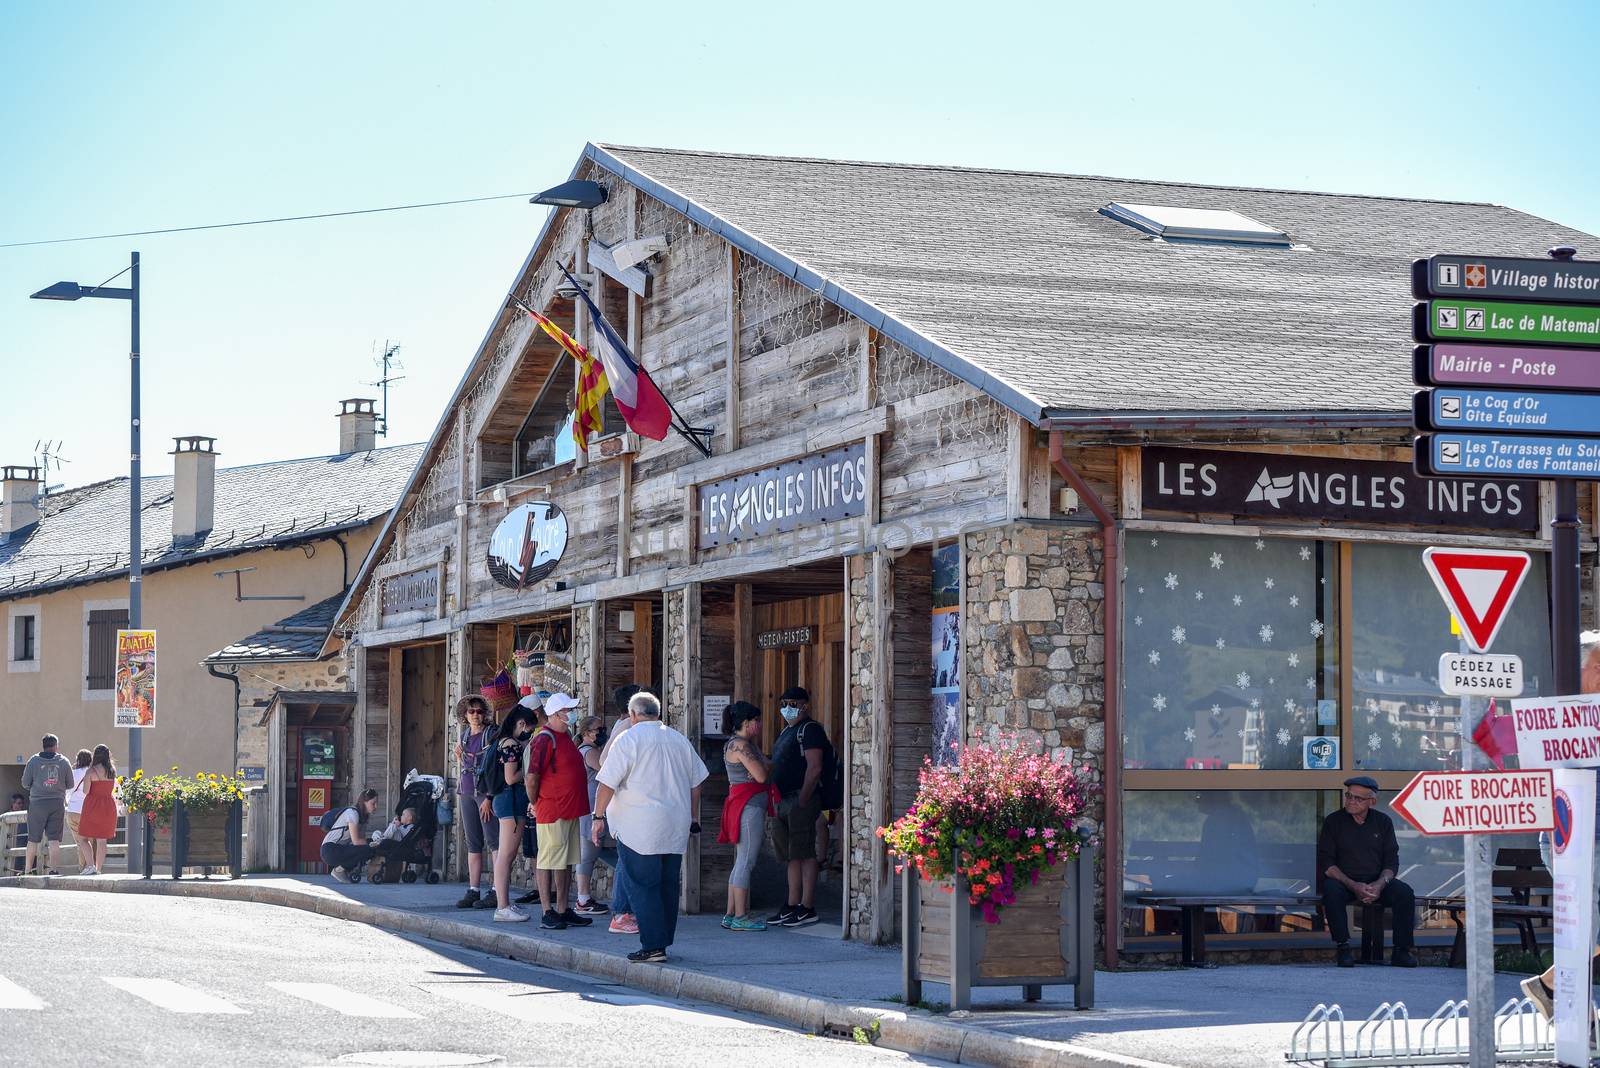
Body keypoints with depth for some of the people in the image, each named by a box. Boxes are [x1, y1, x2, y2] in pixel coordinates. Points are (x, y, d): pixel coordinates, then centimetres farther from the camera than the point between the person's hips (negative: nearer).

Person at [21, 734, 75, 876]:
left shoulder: (34, 761, -2)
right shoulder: (64, 762, 1)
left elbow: (25, 784, 1)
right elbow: (70, 784, 6)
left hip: (37, 802, -1)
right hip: (58, 803, 1)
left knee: (33, 839, 8)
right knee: (54, 840, 1)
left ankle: (27, 870, 13)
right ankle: (54, 869, -7)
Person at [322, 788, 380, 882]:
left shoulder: (361, 815, 15)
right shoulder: (352, 813, -14)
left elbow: (358, 840, 9)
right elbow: (356, 841, -19)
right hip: (330, 851, -10)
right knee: (367, 850, -22)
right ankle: (339, 870, -9)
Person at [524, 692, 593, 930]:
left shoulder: (566, 737, 15)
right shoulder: (544, 739, -15)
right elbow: (532, 776, -19)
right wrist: (534, 803, -7)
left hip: (570, 810, 9)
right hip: (551, 811, -9)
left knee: (566, 862, 12)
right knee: (549, 861, -3)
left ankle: (563, 911, 19)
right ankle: (547, 913, 0)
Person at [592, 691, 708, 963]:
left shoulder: (629, 739, -6)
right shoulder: (679, 740, 12)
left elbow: (608, 783, -9)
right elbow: (695, 785, 17)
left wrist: (599, 816, -1)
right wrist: (691, 821, 25)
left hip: (640, 828, -6)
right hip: (676, 828, 6)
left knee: (642, 886, -3)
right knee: (668, 885, 12)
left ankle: (652, 946, -8)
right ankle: (664, 941, 16)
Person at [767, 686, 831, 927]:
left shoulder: (810, 730, -9)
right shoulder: (787, 731, 21)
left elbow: (814, 768, -17)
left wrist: (802, 801, -20)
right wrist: (778, 802, 14)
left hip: (801, 800, -10)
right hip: (784, 800, 10)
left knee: (804, 854, -8)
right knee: (792, 856, 11)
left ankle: (808, 908, -8)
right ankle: (792, 906, 15)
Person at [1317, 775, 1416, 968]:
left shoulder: (1383, 822, 9)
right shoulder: (1333, 821, 3)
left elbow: (1391, 862, 5)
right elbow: (1325, 863, -5)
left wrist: (1380, 884, -17)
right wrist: (1353, 886, -19)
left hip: (1377, 882, 2)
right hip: (1344, 882, -2)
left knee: (1405, 893, -25)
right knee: (1332, 890, -36)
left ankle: (1402, 950, -19)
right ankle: (1343, 949, -29)